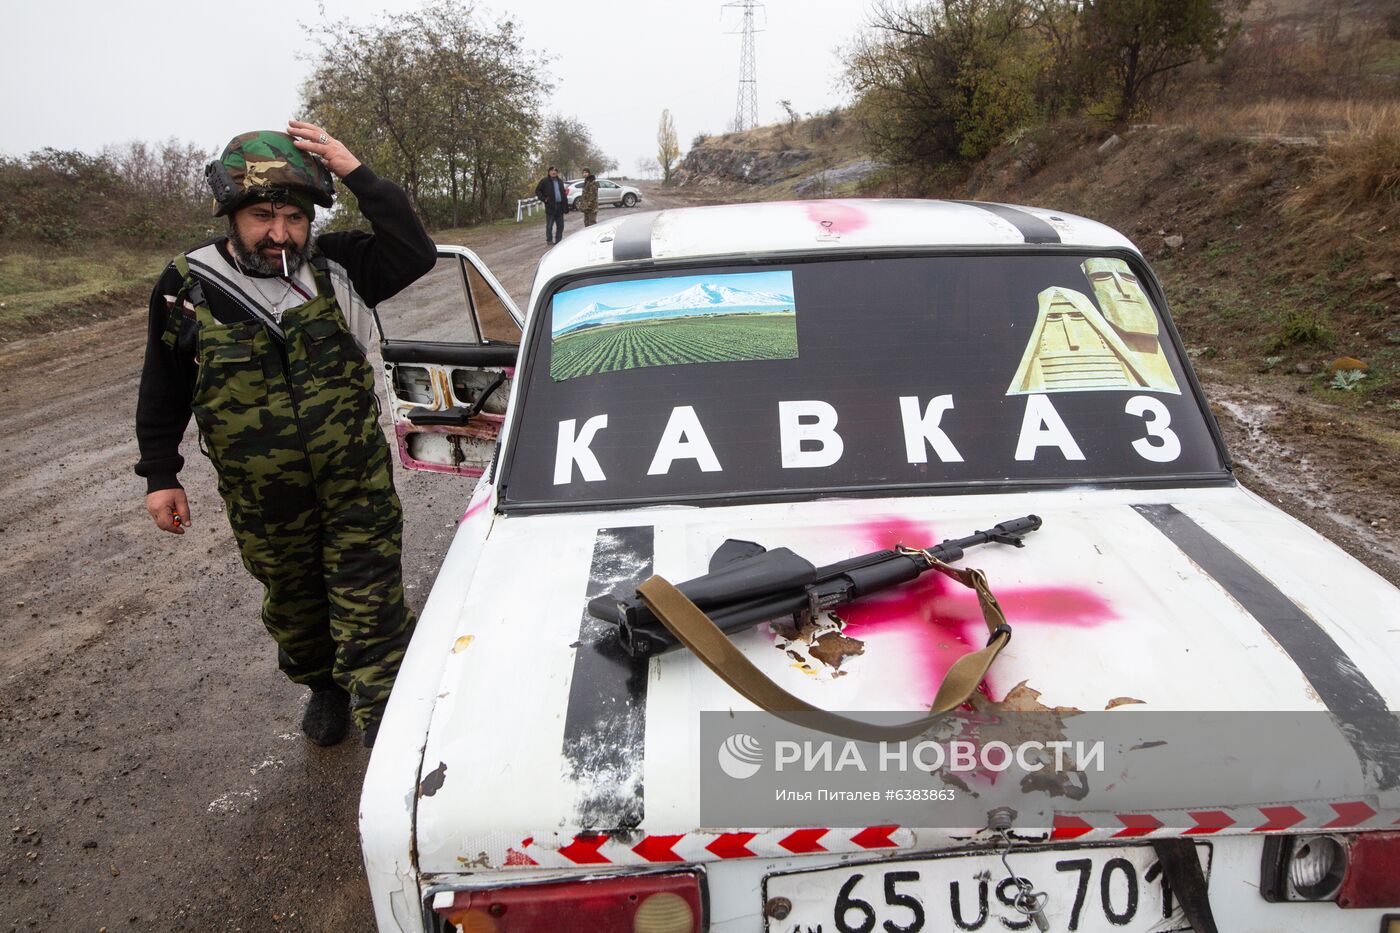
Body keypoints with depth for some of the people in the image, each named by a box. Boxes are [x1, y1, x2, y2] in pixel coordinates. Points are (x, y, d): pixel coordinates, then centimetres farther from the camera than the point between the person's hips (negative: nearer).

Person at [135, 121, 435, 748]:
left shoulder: (334, 266, -5)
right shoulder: (187, 288, -4)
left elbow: (416, 253, -17)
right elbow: (163, 391, 6)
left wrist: (356, 175, -21)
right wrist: (160, 475, 6)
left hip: (359, 484, -2)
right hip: (262, 501, 2)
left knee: (371, 610, 0)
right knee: (293, 603, 21)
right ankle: (324, 689, 47)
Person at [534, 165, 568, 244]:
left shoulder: (560, 181, 16)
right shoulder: (544, 181, -1)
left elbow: (563, 193, 17)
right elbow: (537, 191, 1)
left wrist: (566, 205, 11)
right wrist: (544, 199, -11)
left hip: (560, 206, 5)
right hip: (550, 206, -5)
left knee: (560, 225, 6)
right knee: (549, 225, -1)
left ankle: (558, 240, 14)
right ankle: (549, 240, 7)